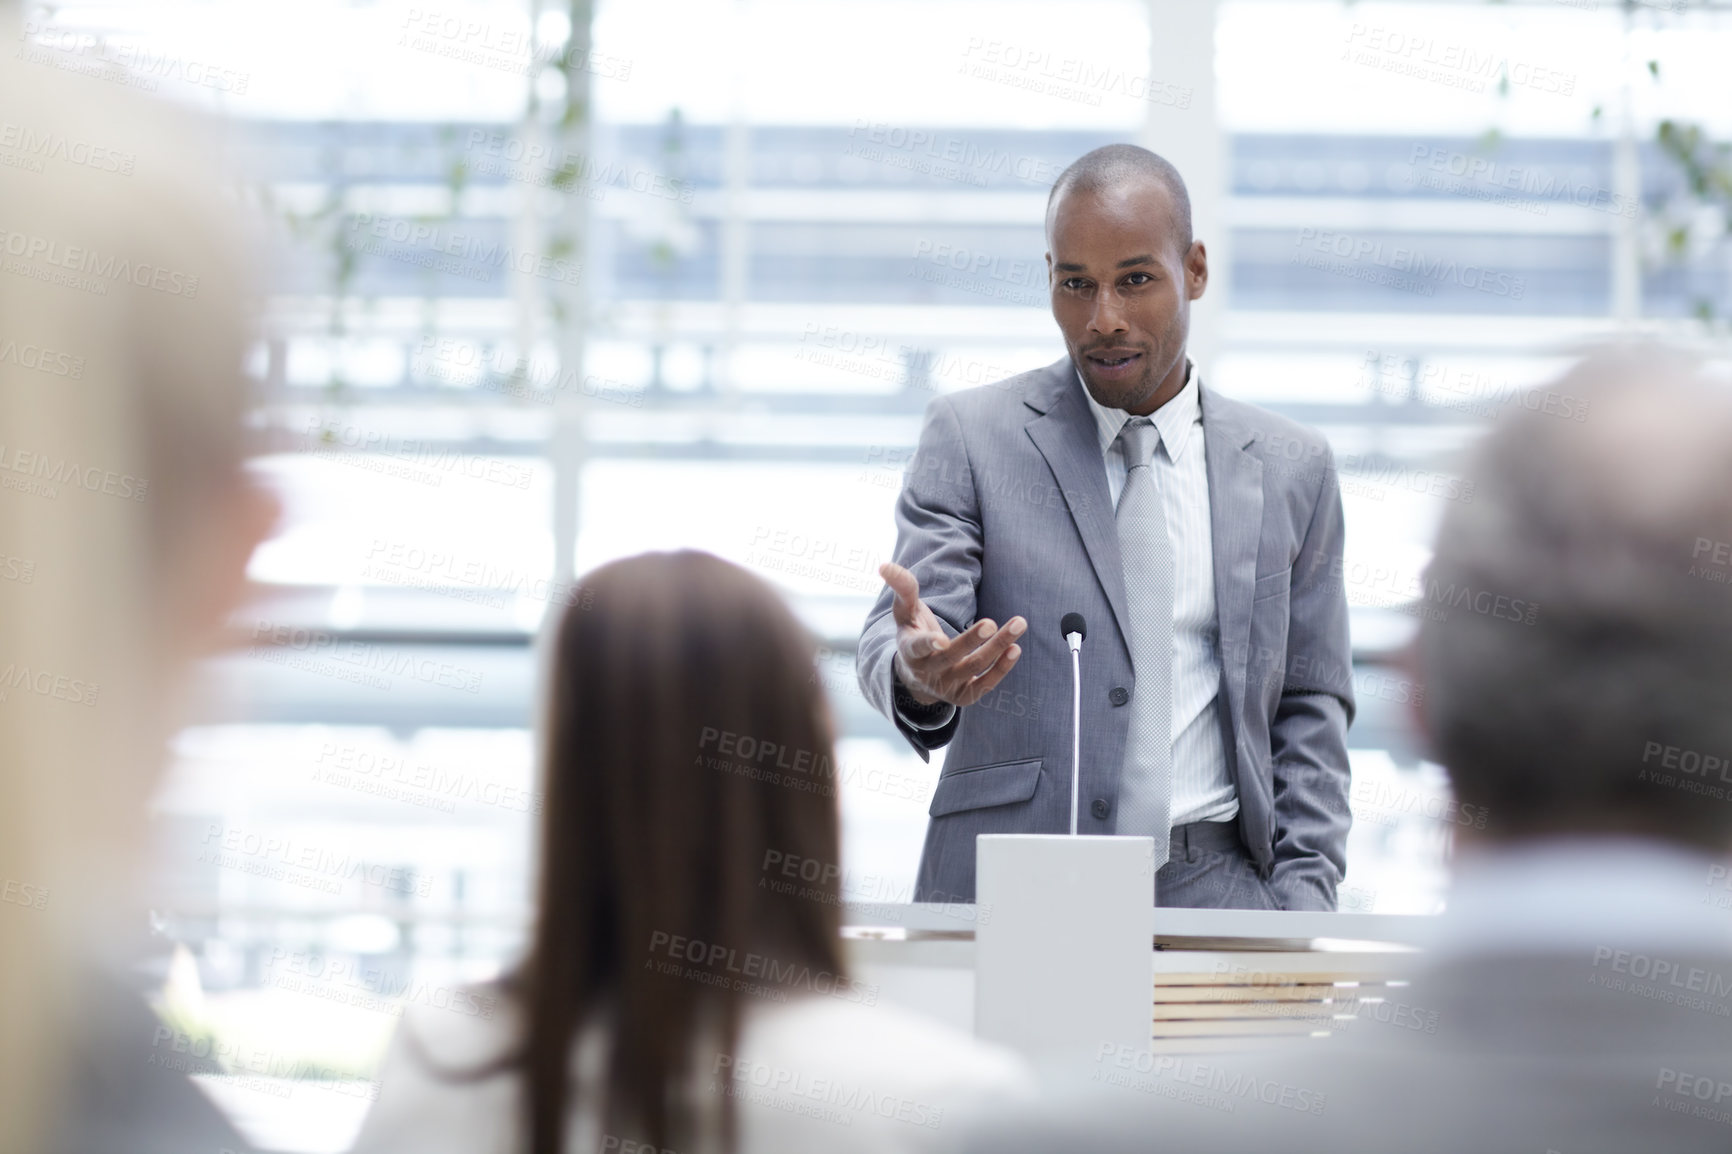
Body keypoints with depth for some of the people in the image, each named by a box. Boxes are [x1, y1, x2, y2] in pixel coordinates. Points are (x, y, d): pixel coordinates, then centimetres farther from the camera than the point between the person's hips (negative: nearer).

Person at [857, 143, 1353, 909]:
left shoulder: (1291, 469, 13)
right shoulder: (970, 438, 6)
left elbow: (1310, 707, 15)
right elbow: (893, 641, -4)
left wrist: (1303, 904, 4)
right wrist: (919, 674, -28)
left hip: (1211, 896, 1)